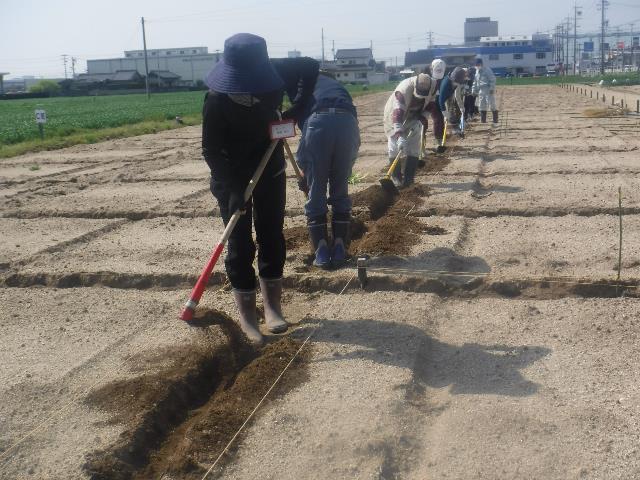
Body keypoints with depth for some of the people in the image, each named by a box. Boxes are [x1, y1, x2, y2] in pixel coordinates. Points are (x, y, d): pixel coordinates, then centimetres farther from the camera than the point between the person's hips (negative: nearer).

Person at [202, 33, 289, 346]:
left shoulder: (272, 82, -18)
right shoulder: (217, 99, -26)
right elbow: (210, 149, -23)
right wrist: (233, 188, -32)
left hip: (270, 170, 4)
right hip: (232, 177, -3)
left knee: (272, 238, 7)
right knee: (240, 246, -2)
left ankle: (272, 306, 20)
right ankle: (247, 317, 7)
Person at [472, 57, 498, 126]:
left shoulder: (487, 70, -9)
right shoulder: (477, 71, 14)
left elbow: (492, 79, -14)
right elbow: (475, 82, 21)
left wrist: (492, 88, -20)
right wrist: (474, 90, 15)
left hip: (489, 90, -8)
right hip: (481, 91, 8)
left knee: (492, 106, -8)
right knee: (481, 107, 8)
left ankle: (495, 122, -4)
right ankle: (483, 121, 16)